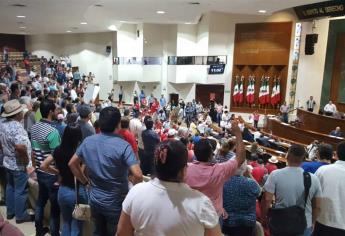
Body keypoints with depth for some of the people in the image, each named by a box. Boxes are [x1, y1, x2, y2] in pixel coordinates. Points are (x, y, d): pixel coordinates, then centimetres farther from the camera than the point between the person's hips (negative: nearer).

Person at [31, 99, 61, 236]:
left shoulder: (34, 128, 2)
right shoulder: (52, 131, -24)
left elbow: (33, 151, 11)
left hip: (39, 172, 8)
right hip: (51, 174, -8)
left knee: (41, 200, 21)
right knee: (55, 206, 5)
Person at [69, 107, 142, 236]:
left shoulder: (87, 141, -6)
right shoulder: (123, 146, -23)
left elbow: (72, 164, 5)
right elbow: (138, 175, -30)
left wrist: (85, 181, 11)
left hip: (95, 200, 5)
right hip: (116, 203, -4)